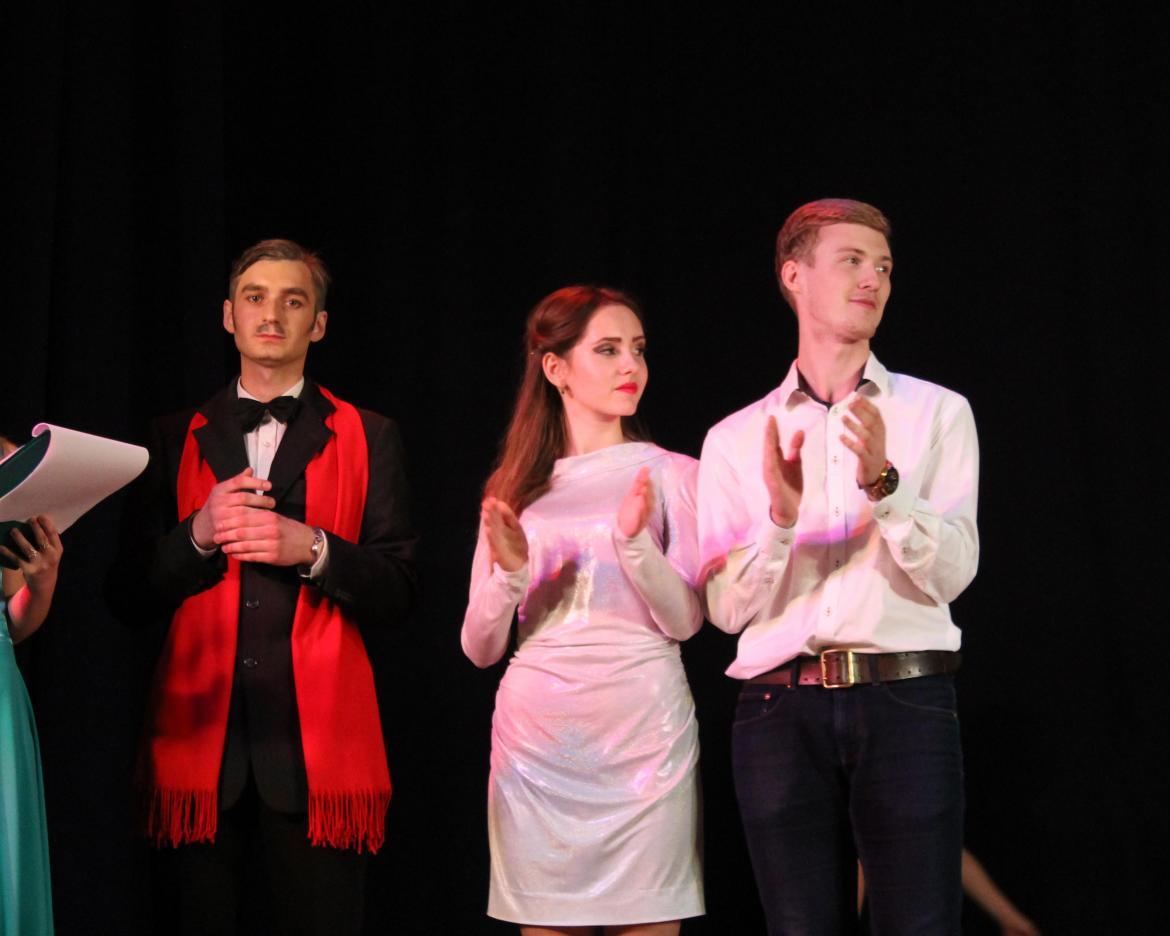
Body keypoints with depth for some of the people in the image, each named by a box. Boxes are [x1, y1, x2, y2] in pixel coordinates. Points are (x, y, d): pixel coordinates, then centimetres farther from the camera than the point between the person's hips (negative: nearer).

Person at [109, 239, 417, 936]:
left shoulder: (368, 439, 11)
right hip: (201, 738, 2)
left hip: (316, 741, -1)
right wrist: (198, 534, -7)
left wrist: (311, 549, -12)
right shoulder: (178, 441, 15)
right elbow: (130, 596, 10)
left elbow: (397, 592, 4)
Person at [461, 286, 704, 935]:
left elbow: (685, 620, -4)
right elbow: (480, 649, 7)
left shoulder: (670, 474, 5)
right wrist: (509, 571, -10)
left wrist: (634, 541, -19)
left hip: (641, 733, -2)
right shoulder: (517, 488, 11)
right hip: (535, 740, 2)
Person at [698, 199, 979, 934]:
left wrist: (883, 481, -17)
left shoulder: (937, 412, 9)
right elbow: (727, 608, 3)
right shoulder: (737, 439, 11)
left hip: (905, 704, -1)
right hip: (782, 710, 1)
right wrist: (779, 516, -14)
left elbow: (952, 573, -2)